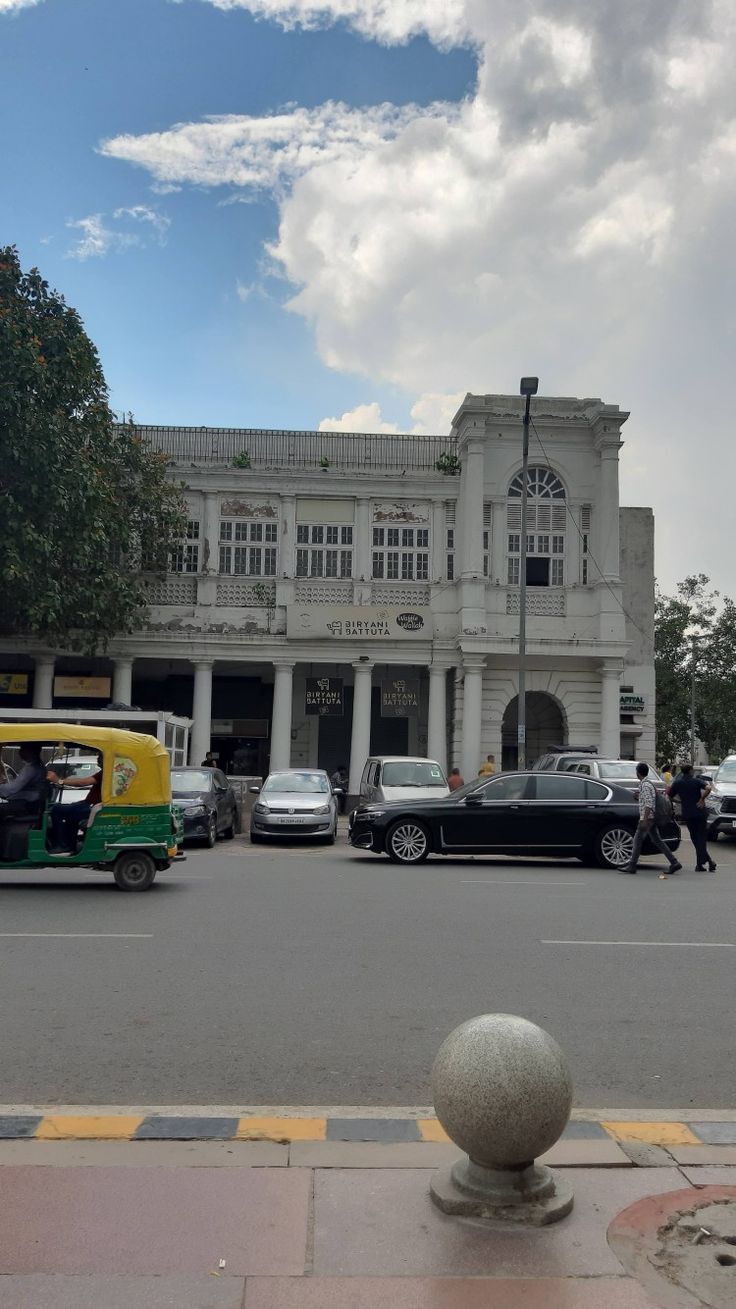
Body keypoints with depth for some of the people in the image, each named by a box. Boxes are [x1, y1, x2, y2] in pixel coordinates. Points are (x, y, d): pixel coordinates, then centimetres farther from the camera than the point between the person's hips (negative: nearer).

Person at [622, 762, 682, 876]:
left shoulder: (645, 785, -16)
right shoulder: (649, 782, 15)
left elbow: (648, 804, -22)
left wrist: (644, 820, -24)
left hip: (647, 817, -10)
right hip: (652, 818, 10)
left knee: (638, 840, -4)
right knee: (657, 841, 9)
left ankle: (632, 866, 0)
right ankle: (674, 863, 8)